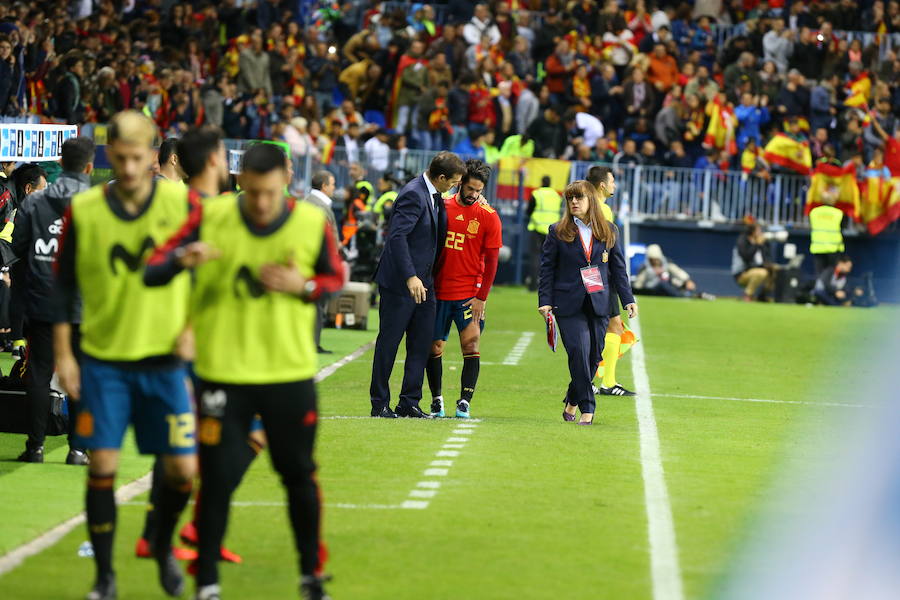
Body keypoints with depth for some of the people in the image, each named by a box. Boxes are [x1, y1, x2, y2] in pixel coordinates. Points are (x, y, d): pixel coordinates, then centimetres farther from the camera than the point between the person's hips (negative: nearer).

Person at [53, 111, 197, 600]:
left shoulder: (182, 203, -5)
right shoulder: (83, 211, -4)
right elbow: (63, 284, 4)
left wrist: (193, 327, -5)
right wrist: (63, 355, 0)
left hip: (164, 358, 0)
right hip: (103, 358, 0)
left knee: (183, 468, -1)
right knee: (102, 466, -4)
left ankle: (162, 545, 28)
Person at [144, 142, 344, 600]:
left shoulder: (313, 223, -5)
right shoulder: (209, 217, -8)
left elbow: (336, 278, 10)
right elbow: (152, 271, -6)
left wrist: (302, 285, -12)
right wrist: (184, 258, -28)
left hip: (290, 373, 1)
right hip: (222, 370, -1)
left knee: (299, 474, 10)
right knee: (216, 477, -1)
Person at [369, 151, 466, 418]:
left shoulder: (435, 197, 11)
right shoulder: (413, 194, -18)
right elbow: (397, 236, -25)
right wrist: (410, 277, -31)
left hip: (423, 283, 9)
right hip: (398, 283, -9)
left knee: (422, 343, 7)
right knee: (389, 343, 1)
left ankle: (409, 402, 13)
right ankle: (379, 404, 9)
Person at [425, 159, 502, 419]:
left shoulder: (489, 217, -2)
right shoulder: (442, 207, 2)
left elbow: (491, 261, 0)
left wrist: (482, 297, -5)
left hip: (469, 295, -2)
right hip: (438, 291, 2)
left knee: (471, 346, -11)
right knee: (434, 348, 6)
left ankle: (464, 402, -10)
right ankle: (436, 400, 20)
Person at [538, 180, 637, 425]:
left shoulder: (608, 231, 10)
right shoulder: (558, 232, 4)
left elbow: (618, 267, 11)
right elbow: (547, 268, 4)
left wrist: (628, 299, 4)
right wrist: (545, 301, -5)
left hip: (598, 303, 3)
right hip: (569, 304, -3)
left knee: (594, 355, 2)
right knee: (579, 352, -15)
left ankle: (572, 401, 22)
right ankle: (586, 408, -8)